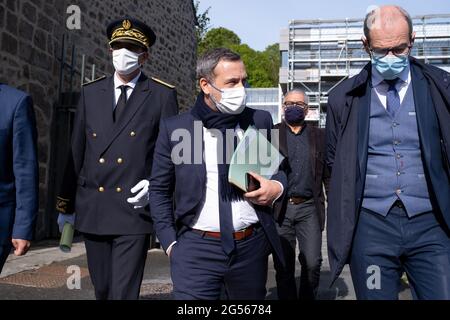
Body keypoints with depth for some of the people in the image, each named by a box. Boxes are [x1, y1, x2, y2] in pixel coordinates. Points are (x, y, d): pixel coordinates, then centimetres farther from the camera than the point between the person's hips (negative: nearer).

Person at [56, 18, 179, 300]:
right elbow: (77, 153, 10)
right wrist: (66, 205, 13)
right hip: (92, 210, 4)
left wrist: (156, 185, -17)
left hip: (135, 210, -4)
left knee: (124, 293, -5)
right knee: (102, 289, 16)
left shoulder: (163, 95, 0)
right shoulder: (91, 92, 10)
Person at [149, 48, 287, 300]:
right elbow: (159, 190, 5)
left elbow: (279, 168, 14)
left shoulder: (260, 121, 3)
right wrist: (170, 242, -1)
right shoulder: (175, 128, -1)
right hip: (195, 249, -2)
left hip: (252, 245, 3)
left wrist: (278, 186, -8)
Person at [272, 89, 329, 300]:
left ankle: (308, 297, 16)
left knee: (312, 262, -5)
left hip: (309, 208, 1)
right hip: (279, 208, 0)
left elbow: (329, 174, 11)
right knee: (283, 265, 6)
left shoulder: (319, 136, 12)